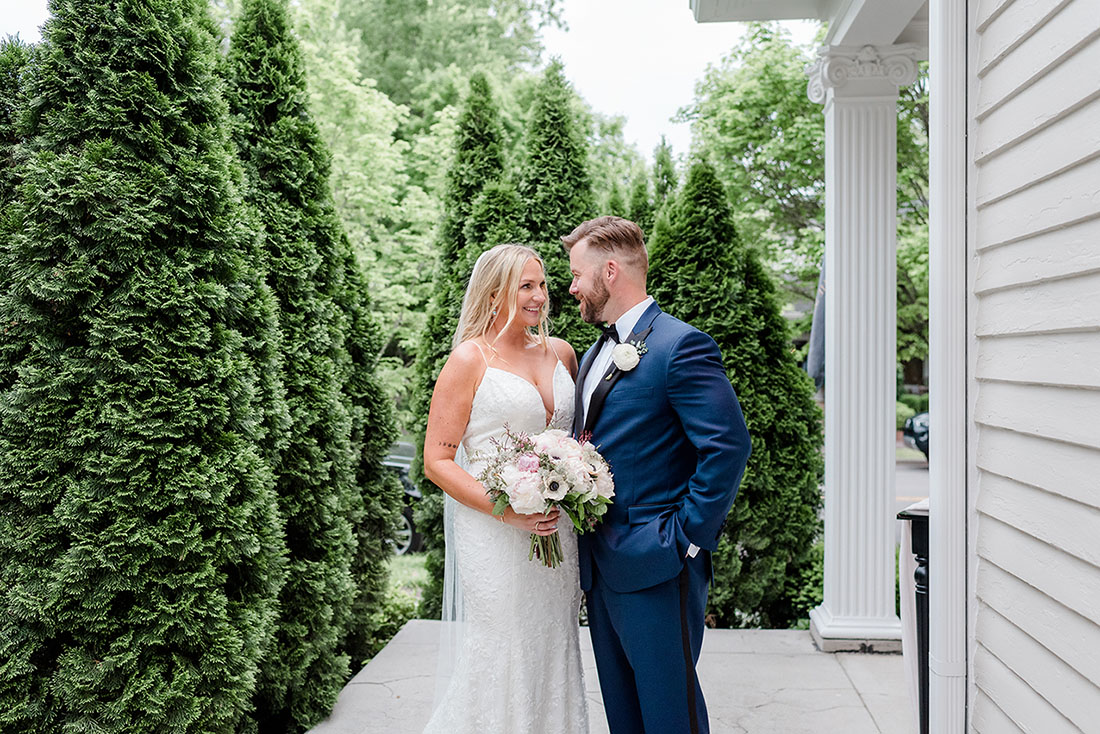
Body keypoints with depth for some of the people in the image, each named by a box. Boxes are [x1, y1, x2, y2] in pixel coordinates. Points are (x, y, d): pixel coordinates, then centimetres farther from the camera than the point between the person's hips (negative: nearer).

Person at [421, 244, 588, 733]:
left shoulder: (561, 353, 10)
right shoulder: (469, 360, -6)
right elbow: (437, 461, -8)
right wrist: (507, 511, -19)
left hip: (558, 530, 5)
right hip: (494, 536, -5)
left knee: (555, 652, 13)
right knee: (503, 660, 1)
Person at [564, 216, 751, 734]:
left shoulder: (680, 345, -13)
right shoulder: (595, 354, 15)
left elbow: (728, 446, -19)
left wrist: (686, 537, -17)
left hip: (655, 568, -8)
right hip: (600, 566, 8)